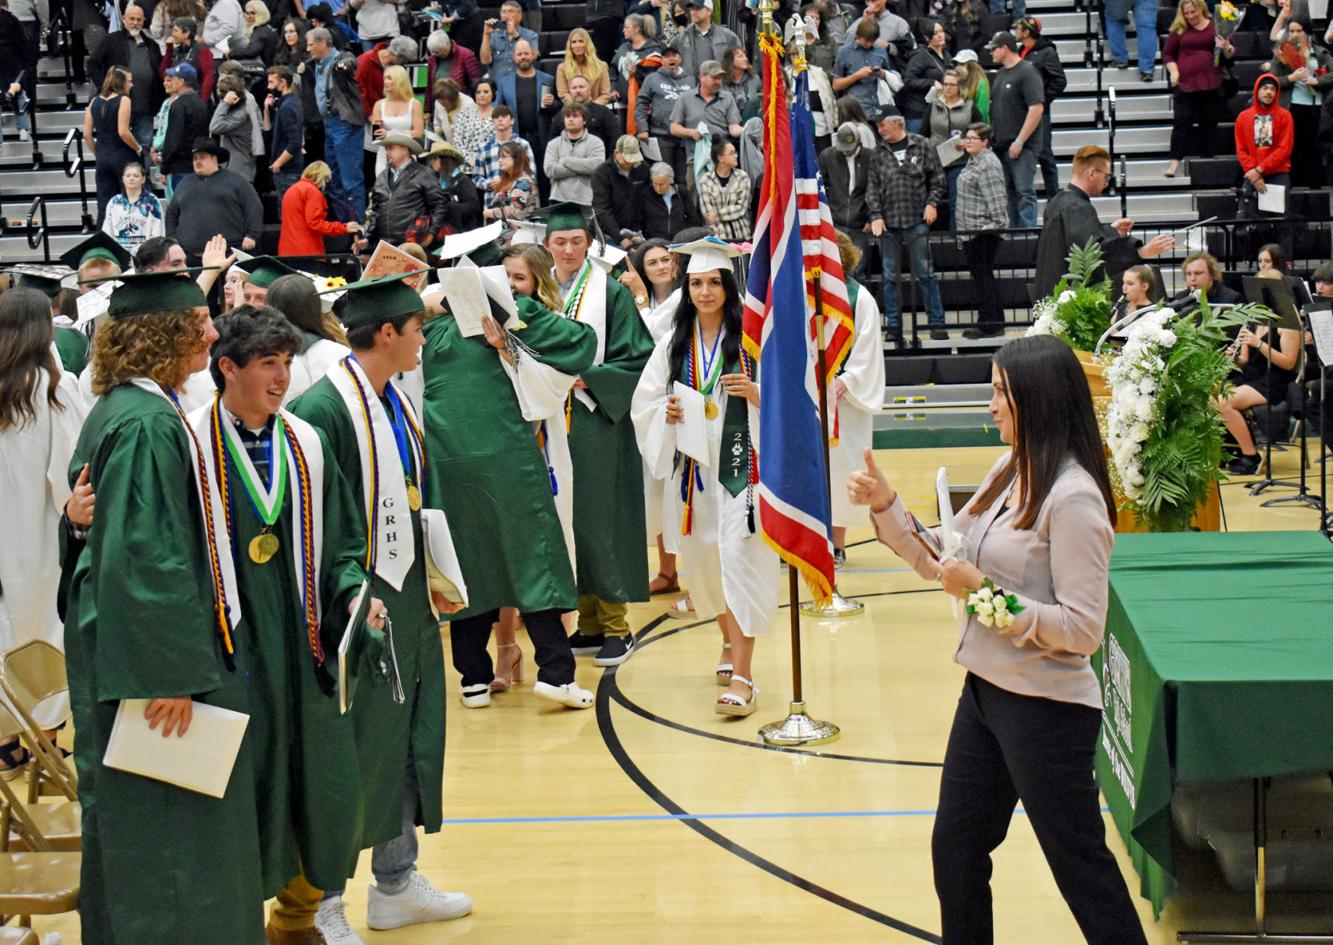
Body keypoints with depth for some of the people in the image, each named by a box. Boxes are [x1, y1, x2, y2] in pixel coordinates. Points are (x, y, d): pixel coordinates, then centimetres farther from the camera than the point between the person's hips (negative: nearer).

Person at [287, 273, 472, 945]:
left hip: (408, 602, 9)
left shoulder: (397, 404, 11)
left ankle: (397, 886, 30)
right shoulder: (324, 409, -17)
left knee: (410, 736, 16)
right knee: (348, 750, -1)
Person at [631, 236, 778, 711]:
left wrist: (755, 392, -21)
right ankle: (730, 641, 39)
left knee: (739, 560, -11)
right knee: (702, 558, 14)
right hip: (693, 467, 5)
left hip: (740, 465, -5)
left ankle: (742, 676, -11)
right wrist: (666, 411, -9)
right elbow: (643, 401, 12)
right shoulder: (674, 342, 9)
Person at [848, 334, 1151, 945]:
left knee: (1081, 869, 3)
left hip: (1046, 707, -9)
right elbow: (941, 564, 12)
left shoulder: (1073, 498, -20)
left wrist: (987, 594, -23)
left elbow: (1082, 630, -22)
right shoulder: (1008, 475, 6)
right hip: (984, 691, 9)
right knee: (955, 851, 17)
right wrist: (884, 506, 2)